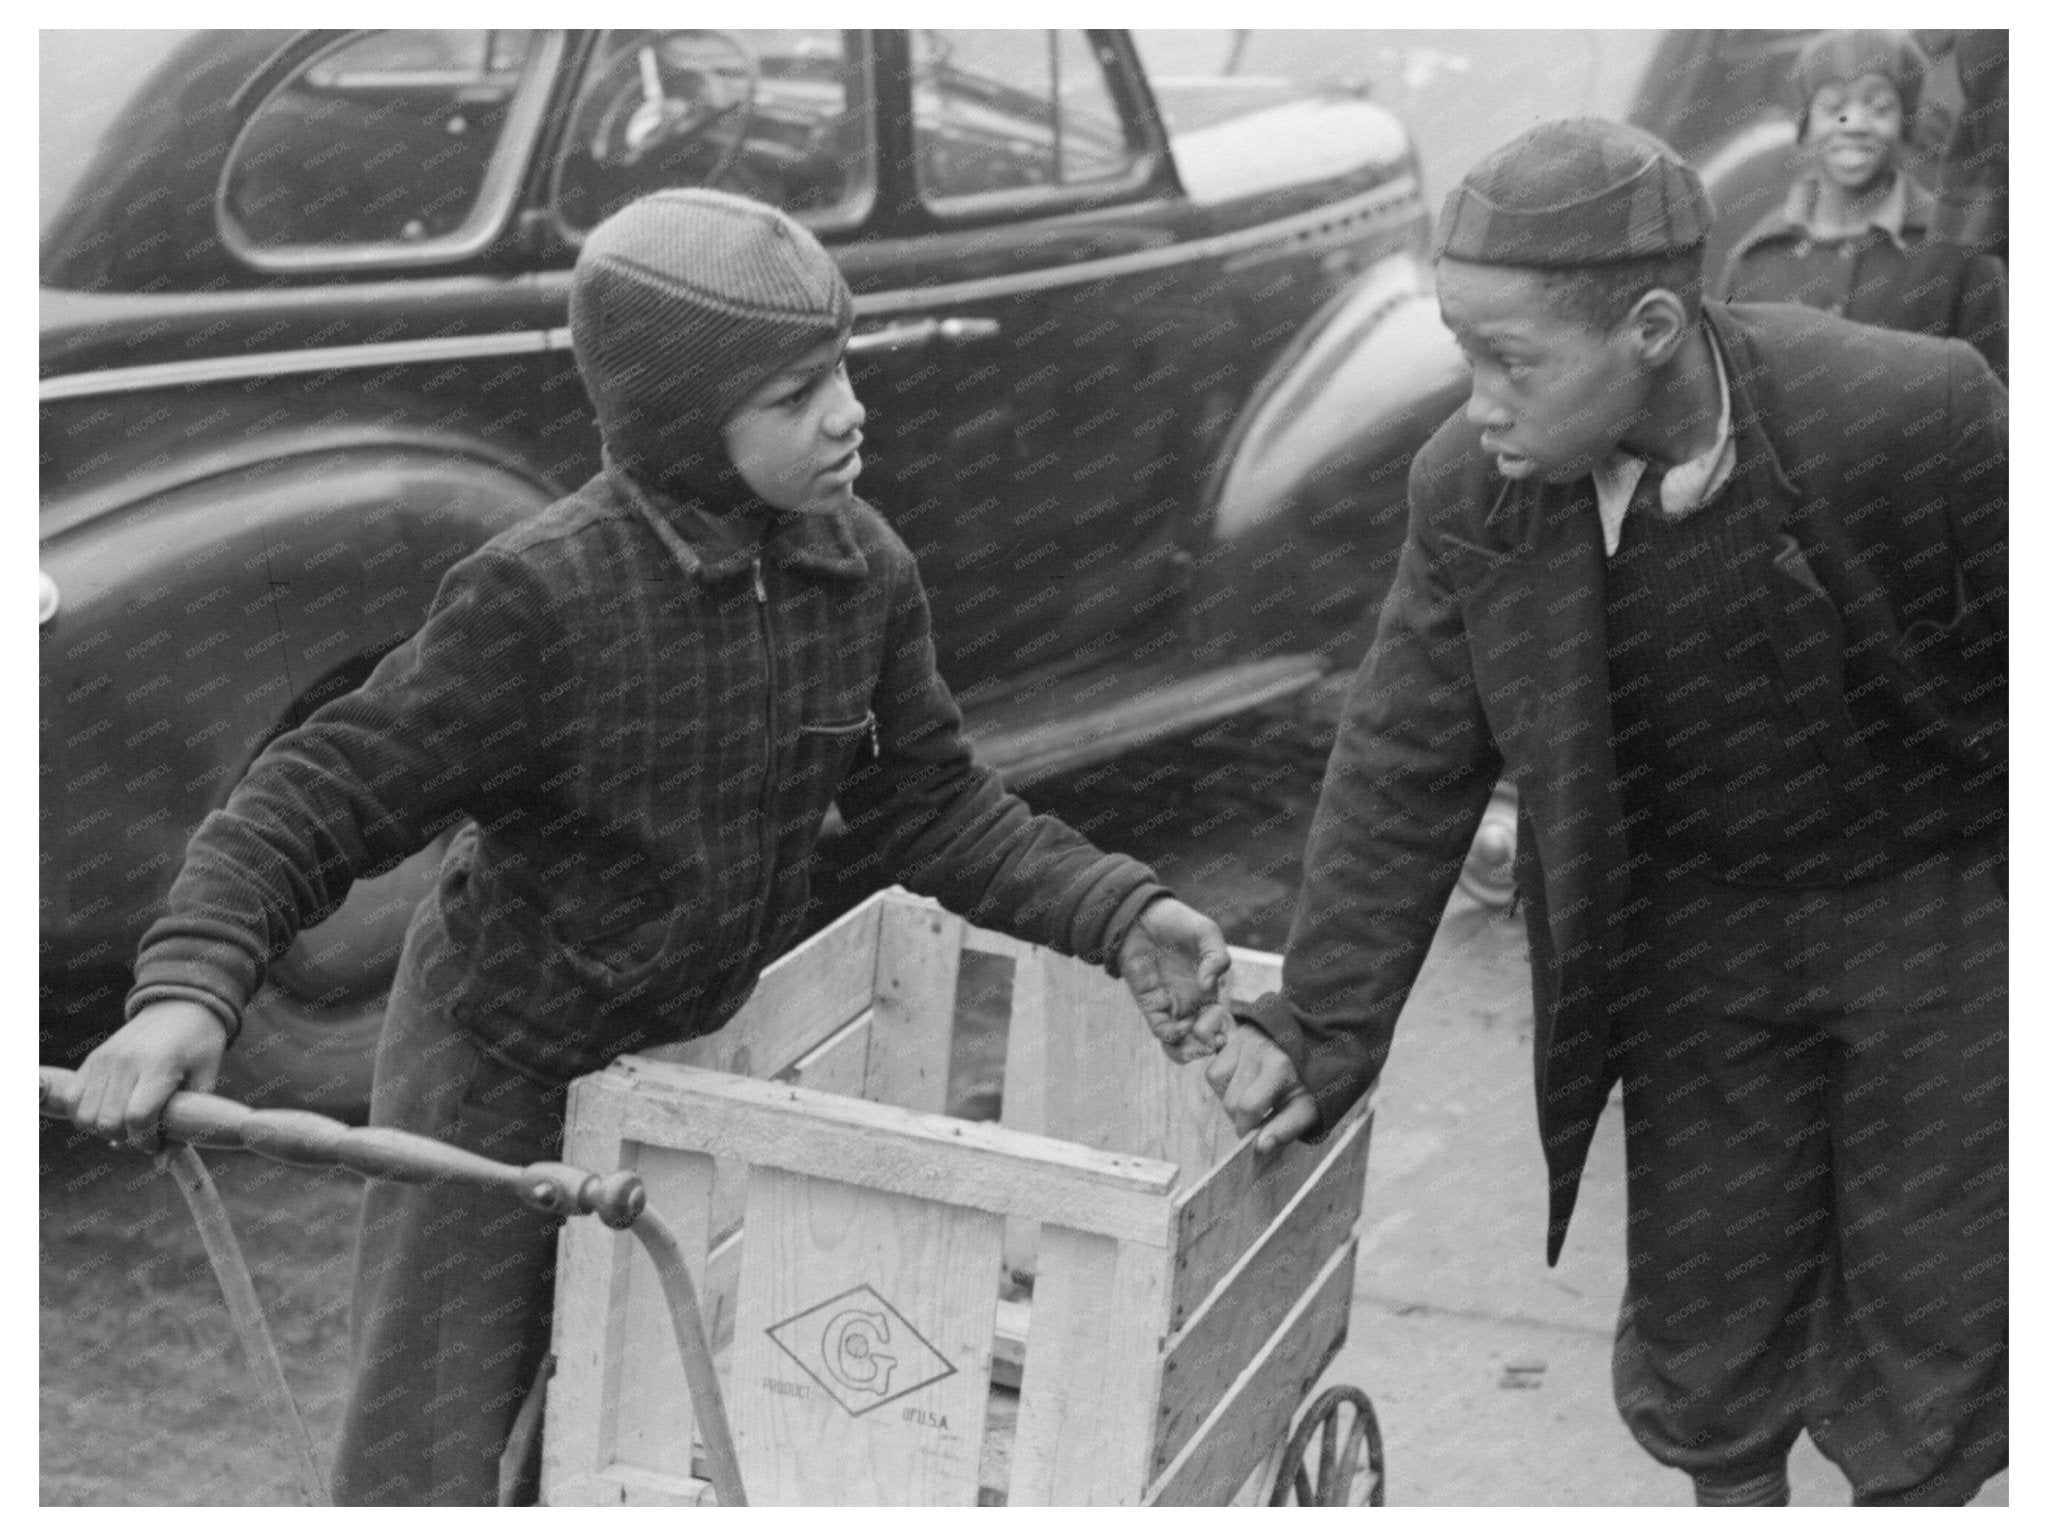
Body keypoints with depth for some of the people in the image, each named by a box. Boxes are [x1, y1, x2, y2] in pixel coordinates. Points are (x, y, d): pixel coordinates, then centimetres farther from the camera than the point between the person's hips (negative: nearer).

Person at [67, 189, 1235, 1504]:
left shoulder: (864, 571, -10)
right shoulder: (542, 597, -27)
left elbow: (931, 803, 2)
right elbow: (316, 803, -24)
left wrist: (1116, 915, -11)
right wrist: (188, 987, -41)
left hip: (699, 1050, 5)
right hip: (506, 1066, -5)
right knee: (430, 1459, 2)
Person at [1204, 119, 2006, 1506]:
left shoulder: (1918, 415, -27)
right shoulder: (1472, 488, -17)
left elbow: (2006, 677, -13)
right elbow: (1405, 770, -9)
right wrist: (1323, 1026, -12)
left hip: (1935, 911, -2)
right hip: (1699, 931, 2)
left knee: (1927, 1315, 12)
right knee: (1704, 1313, 12)